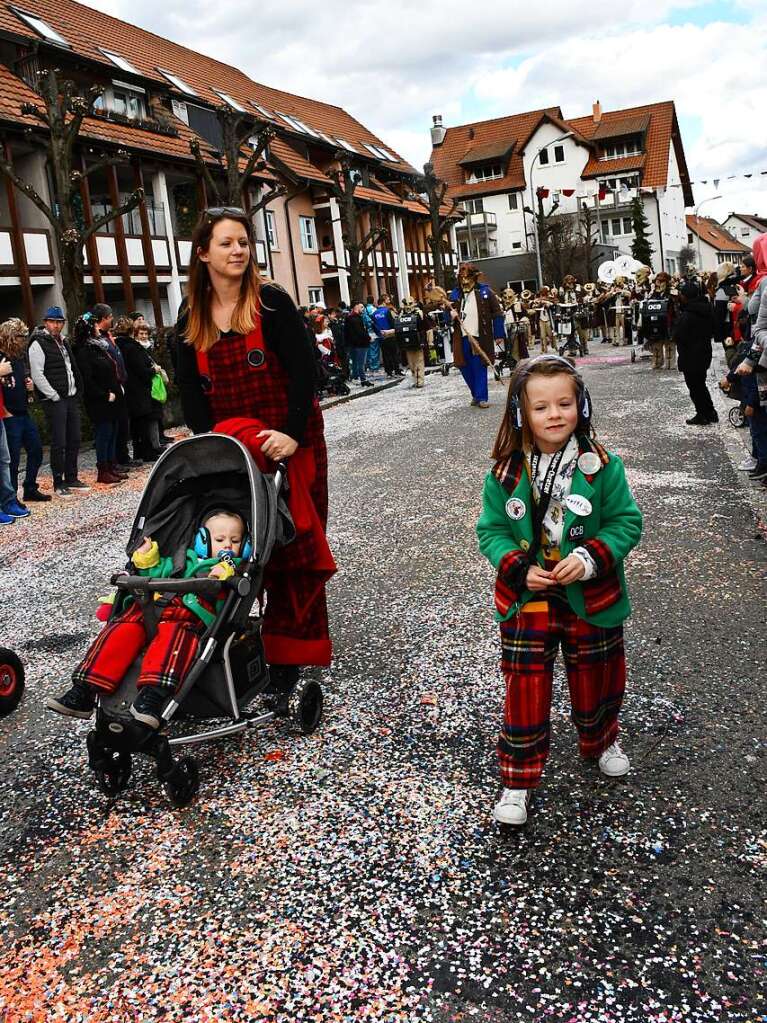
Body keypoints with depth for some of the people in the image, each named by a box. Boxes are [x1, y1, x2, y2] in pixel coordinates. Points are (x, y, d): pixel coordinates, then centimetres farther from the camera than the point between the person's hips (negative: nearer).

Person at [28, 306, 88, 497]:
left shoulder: (64, 342, 17)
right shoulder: (38, 344, -8)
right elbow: (37, 375, -14)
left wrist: (76, 391, 13)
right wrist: (55, 396, -15)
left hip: (71, 398, 8)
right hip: (54, 401, -8)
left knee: (74, 440, 12)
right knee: (58, 443, -5)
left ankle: (71, 479, 23)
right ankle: (58, 483, 4)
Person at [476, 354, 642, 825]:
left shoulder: (602, 467, -12)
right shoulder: (505, 474, -9)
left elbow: (627, 522, -6)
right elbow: (491, 531, -1)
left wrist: (590, 558, -21)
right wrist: (519, 568, -17)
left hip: (591, 600, 1)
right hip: (527, 601, 0)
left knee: (594, 679, 20)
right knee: (525, 689, 4)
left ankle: (601, 740, 50)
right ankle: (519, 778, 20)